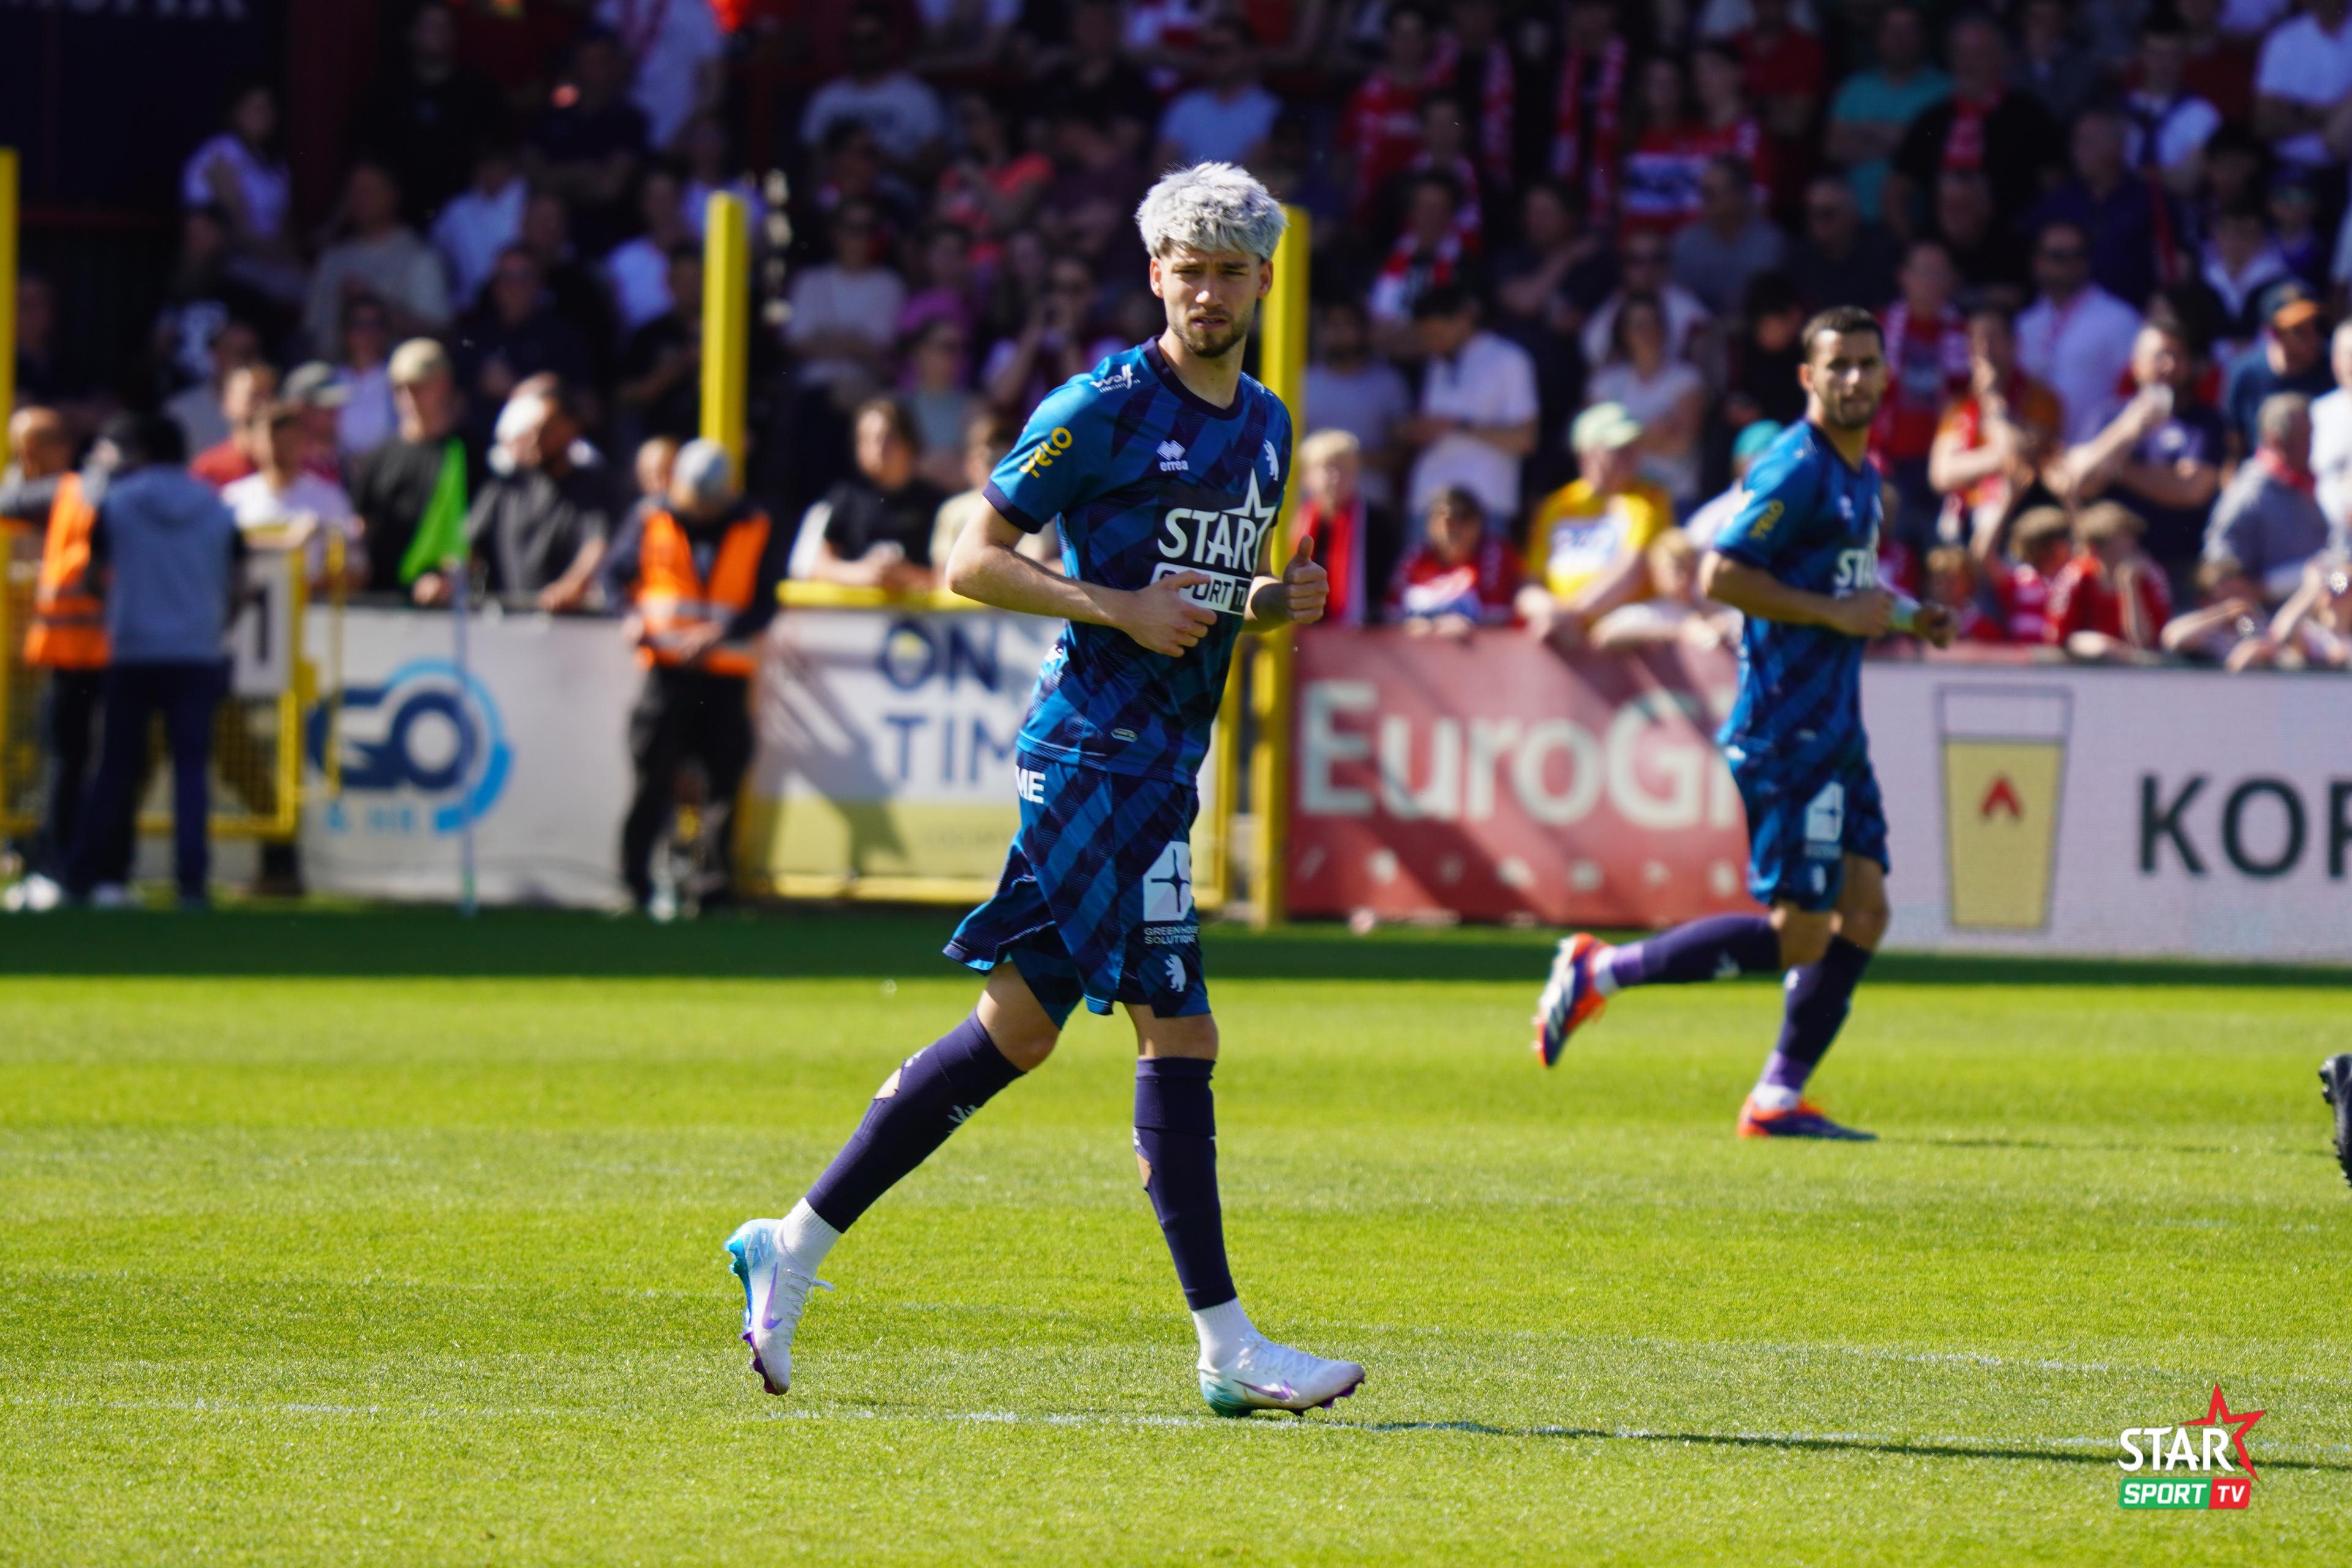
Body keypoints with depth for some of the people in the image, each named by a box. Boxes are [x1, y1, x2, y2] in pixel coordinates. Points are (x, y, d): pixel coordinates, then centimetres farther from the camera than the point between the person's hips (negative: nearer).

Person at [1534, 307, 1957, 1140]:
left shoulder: (1862, 476, 17)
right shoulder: (1796, 470, -14)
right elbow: (1720, 576, -20)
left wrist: (1899, 619, 11)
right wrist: (1838, 613, -18)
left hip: (1835, 734, 9)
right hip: (1784, 735, -9)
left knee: (1863, 911, 3)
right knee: (1798, 935, -9)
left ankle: (1778, 1097, 9)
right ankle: (1599, 971, 2)